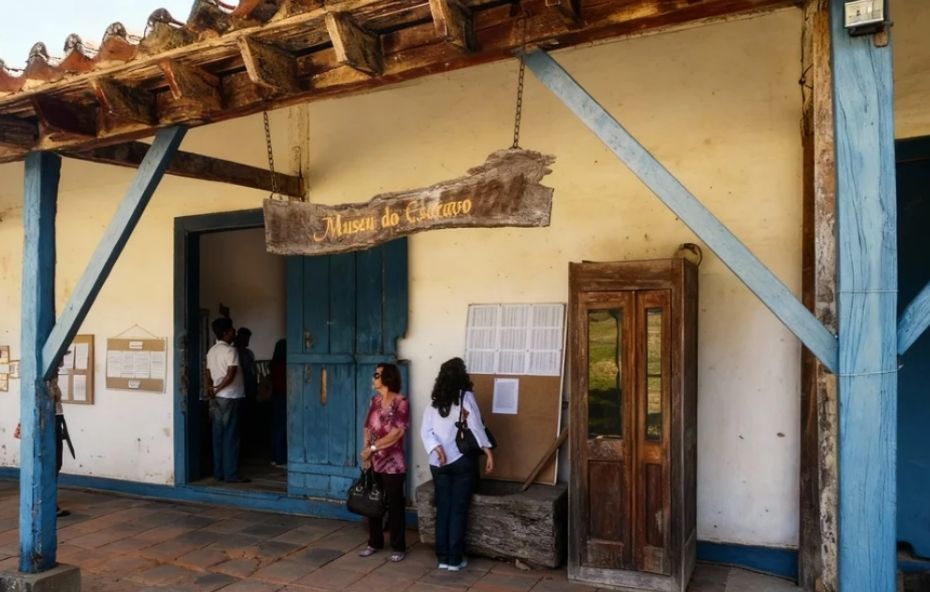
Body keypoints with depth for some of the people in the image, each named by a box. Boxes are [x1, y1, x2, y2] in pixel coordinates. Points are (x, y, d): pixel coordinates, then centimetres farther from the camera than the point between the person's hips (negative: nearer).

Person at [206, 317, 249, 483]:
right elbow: (230, 375, -20)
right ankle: (231, 474, -2)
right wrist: (217, 389, -9)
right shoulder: (230, 350, -13)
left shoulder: (211, 351, 13)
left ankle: (219, 472, 13)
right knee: (231, 437, -5)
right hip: (230, 397, -8)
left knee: (218, 435, 9)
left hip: (217, 398, 8)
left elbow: (208, 374, 13)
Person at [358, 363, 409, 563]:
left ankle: (398, 547, 14)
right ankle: (374, 542, 29)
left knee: (394, 506, 2)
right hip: (374, 462, 6)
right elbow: (368, 428, 11)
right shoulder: (375, 400, 8)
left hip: (393, 464, -6)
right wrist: (366, 452, -3)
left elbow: (396, 434, -19)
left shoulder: (401, 402, -14)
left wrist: (372, 448, -15)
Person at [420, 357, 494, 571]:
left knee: (443, 508, 10)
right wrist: (488, 451, -10)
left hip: (439, 463, 4)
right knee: (459, 510, 3)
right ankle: (455, 559, 7)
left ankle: (443, 557, 15)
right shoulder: (465, 396, -7)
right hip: (463, 461, -4)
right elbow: (476, 427, -12)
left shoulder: (434, 401, 6)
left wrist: (437, 449, -10)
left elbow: (426, 431, -2)